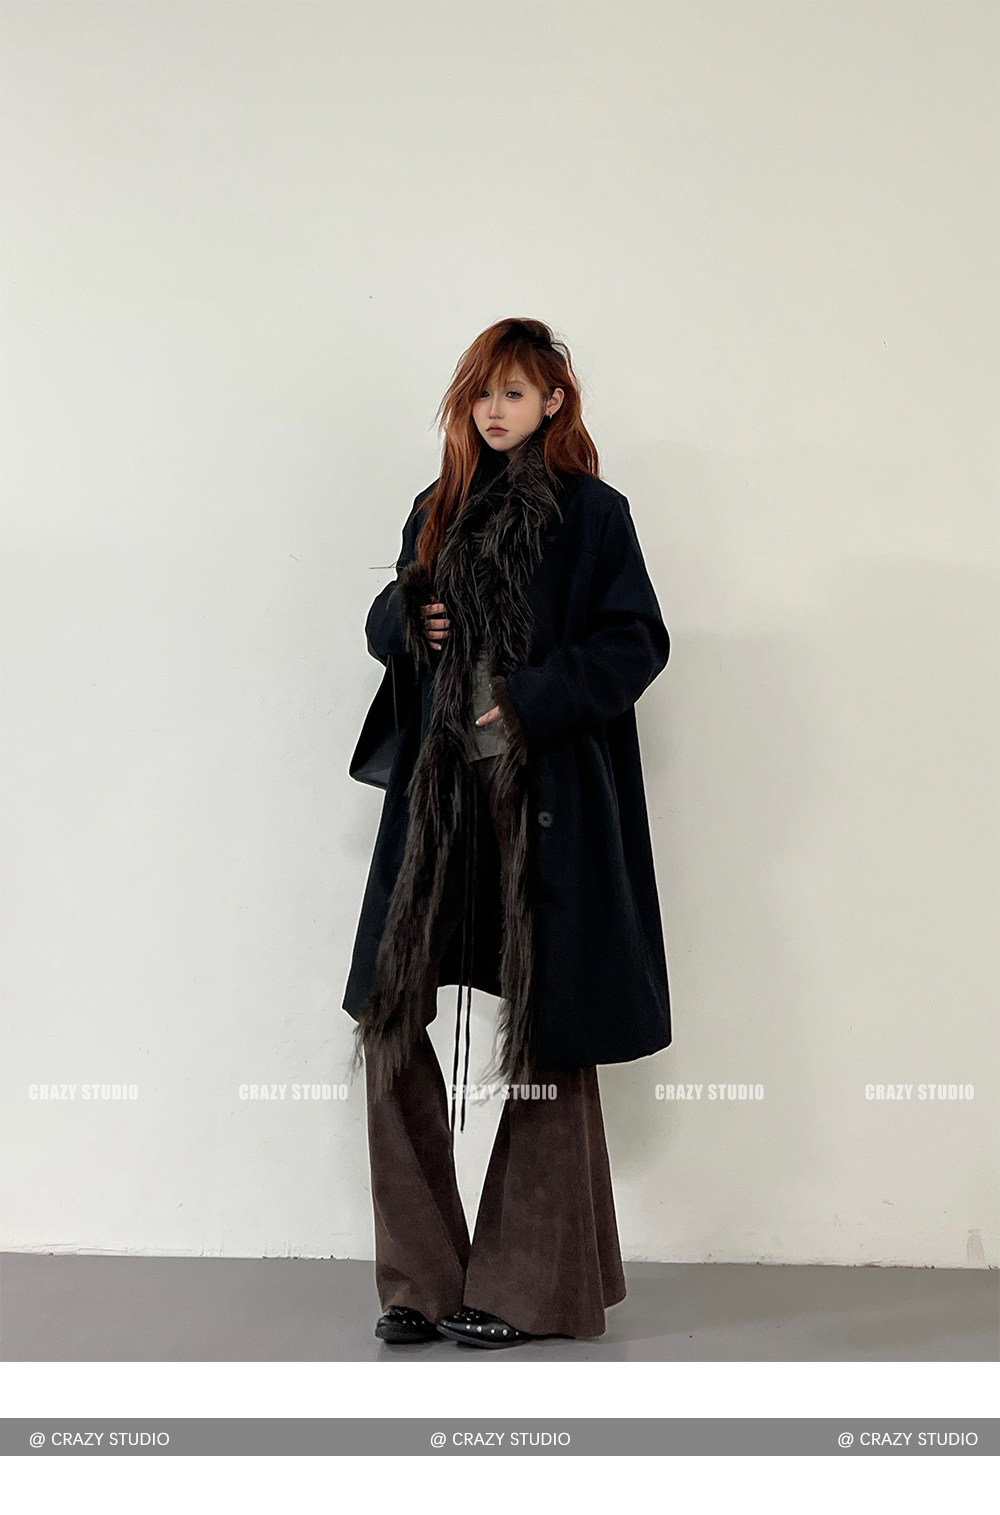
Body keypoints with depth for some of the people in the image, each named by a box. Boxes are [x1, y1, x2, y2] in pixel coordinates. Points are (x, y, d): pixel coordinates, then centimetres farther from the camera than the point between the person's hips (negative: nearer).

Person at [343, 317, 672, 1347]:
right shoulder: (437, 511, 15)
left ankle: (530, 1283, 13)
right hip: (438, 790, 5)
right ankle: (420, 1274, 10)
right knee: (387, 1015, 0)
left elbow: (636, 642, -7)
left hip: (549, 799, -5)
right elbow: (387, 622, 20)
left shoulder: (590, 513, -1)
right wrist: (407, 621, -2)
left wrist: (531, 704, -16)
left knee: (542, 1032, 1)